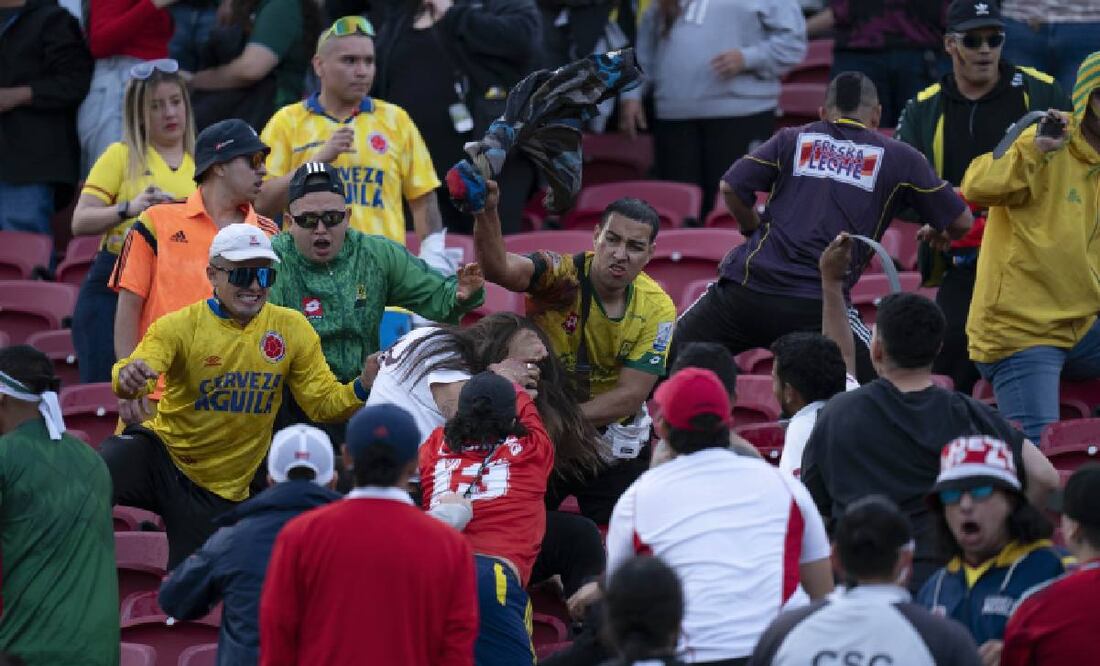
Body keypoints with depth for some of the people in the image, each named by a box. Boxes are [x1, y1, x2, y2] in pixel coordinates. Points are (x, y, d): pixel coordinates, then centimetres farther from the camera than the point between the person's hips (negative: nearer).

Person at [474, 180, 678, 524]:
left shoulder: (657, 309, -14)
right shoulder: (563, 274, -22)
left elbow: (630, 395, -17)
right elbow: (500, 269, -42)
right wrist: (486, 212, -62)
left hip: (609, 440, 2)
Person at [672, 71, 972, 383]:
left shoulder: (793, 139, 14)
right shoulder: (899, 158, 11)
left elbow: (730, 187, 6)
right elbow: (960, 222, 14)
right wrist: (935, 235, 38)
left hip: (748, 288, 2)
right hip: (816, 307, -2)